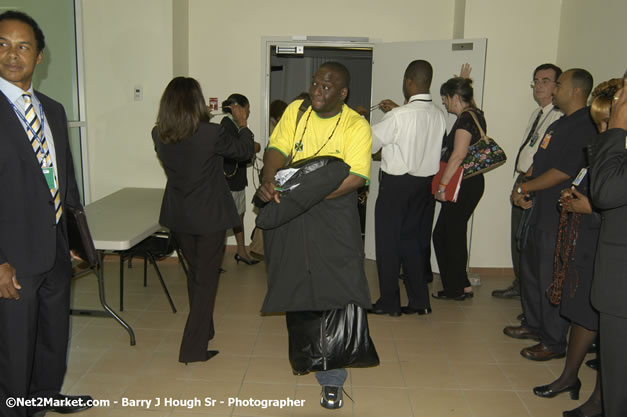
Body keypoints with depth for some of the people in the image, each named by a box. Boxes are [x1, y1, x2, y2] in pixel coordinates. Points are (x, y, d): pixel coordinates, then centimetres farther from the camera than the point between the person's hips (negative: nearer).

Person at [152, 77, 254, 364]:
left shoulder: (159, 136, -6)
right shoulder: (211, 134, -20)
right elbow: (243, 151, -3)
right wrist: (242, 123, 14)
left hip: (178, 217, 5)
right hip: (209, 216, -5)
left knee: (195, 272, 24)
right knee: (206, 279, 7)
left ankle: (203, 330, 40)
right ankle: (193, 348, 10)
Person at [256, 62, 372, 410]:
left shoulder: (356, 126, -9)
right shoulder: (296, 110, 4)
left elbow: (355, 177, -20)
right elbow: (277, 149, -3)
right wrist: (269, 180, -25)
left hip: (332, 215, -3)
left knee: (334, 294, -2)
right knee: (293, 286, 17)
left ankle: (332, 379, 13)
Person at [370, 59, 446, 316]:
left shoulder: (399, 116, -19)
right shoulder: (439, 115, 2)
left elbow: (370, 143, -11)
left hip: (397, 184, -6)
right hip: (425, 183, 7)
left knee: (388, 242, 6)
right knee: (413, 240, 16)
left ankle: (389, 303, 16)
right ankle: (419, 301, 21)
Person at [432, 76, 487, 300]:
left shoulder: (466, 119, -15)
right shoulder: (475, 115, 15)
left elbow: (458, 156, -22)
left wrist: (442, 185, -20)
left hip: (464, 186, -10)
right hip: (470, 183, 10)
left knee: (451, 235, 1)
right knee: (444, 234, 14)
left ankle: (455, 289, 14)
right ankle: (461, 286, 22)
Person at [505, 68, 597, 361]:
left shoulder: (585, 126, -17)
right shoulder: (561, 124, 15)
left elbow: (563, 172, -23)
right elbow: (539, 161, 19)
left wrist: (524, 187, -13)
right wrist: (523, 188, 3)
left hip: (560, 217, -10)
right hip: (542, 211, 10)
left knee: (552, 278, -1)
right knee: (530, 268, 19)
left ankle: (554, 342, 13)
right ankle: (533, 324, 36)